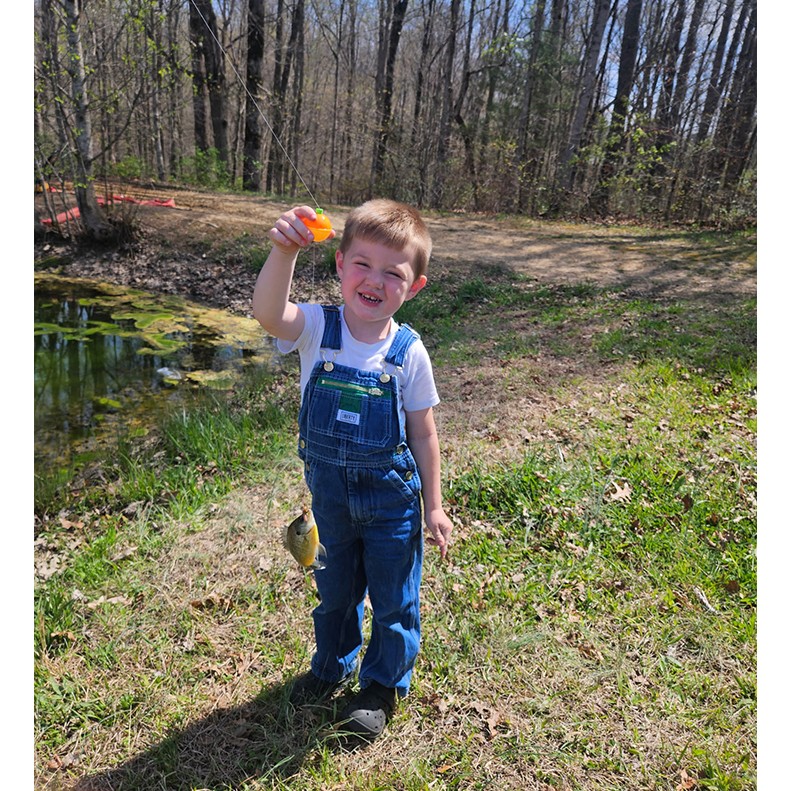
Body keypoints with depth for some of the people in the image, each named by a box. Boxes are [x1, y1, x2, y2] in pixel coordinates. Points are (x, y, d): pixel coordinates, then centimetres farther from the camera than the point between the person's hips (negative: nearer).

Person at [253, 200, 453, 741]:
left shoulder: (408, 352, -15)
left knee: (393, 597, 15)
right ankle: (332, 667, 52)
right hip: (330, 490, 2)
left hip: (391, 495, -1)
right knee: (335, 590, 24)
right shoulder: (317, 329, -15)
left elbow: (423, 432, -6)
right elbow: (269, 314, -38)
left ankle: (384, 685, 42)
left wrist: (433, 506, -2)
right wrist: (284, 251, -54)